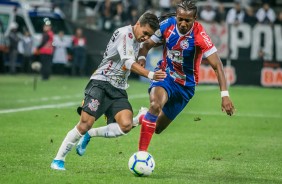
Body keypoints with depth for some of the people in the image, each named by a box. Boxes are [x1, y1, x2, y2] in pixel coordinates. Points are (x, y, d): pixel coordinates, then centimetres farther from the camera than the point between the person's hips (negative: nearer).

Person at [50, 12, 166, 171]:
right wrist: (150, 75, -37)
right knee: (85, 124, -15)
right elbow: (128, 62, -27)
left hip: (118, 90, 7)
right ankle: (58, 160, 1)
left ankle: (89, 135, 4)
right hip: (101, 84, -7)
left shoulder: (137, 41, 14)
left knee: (126, 125, -18)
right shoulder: (125, 34, -13)